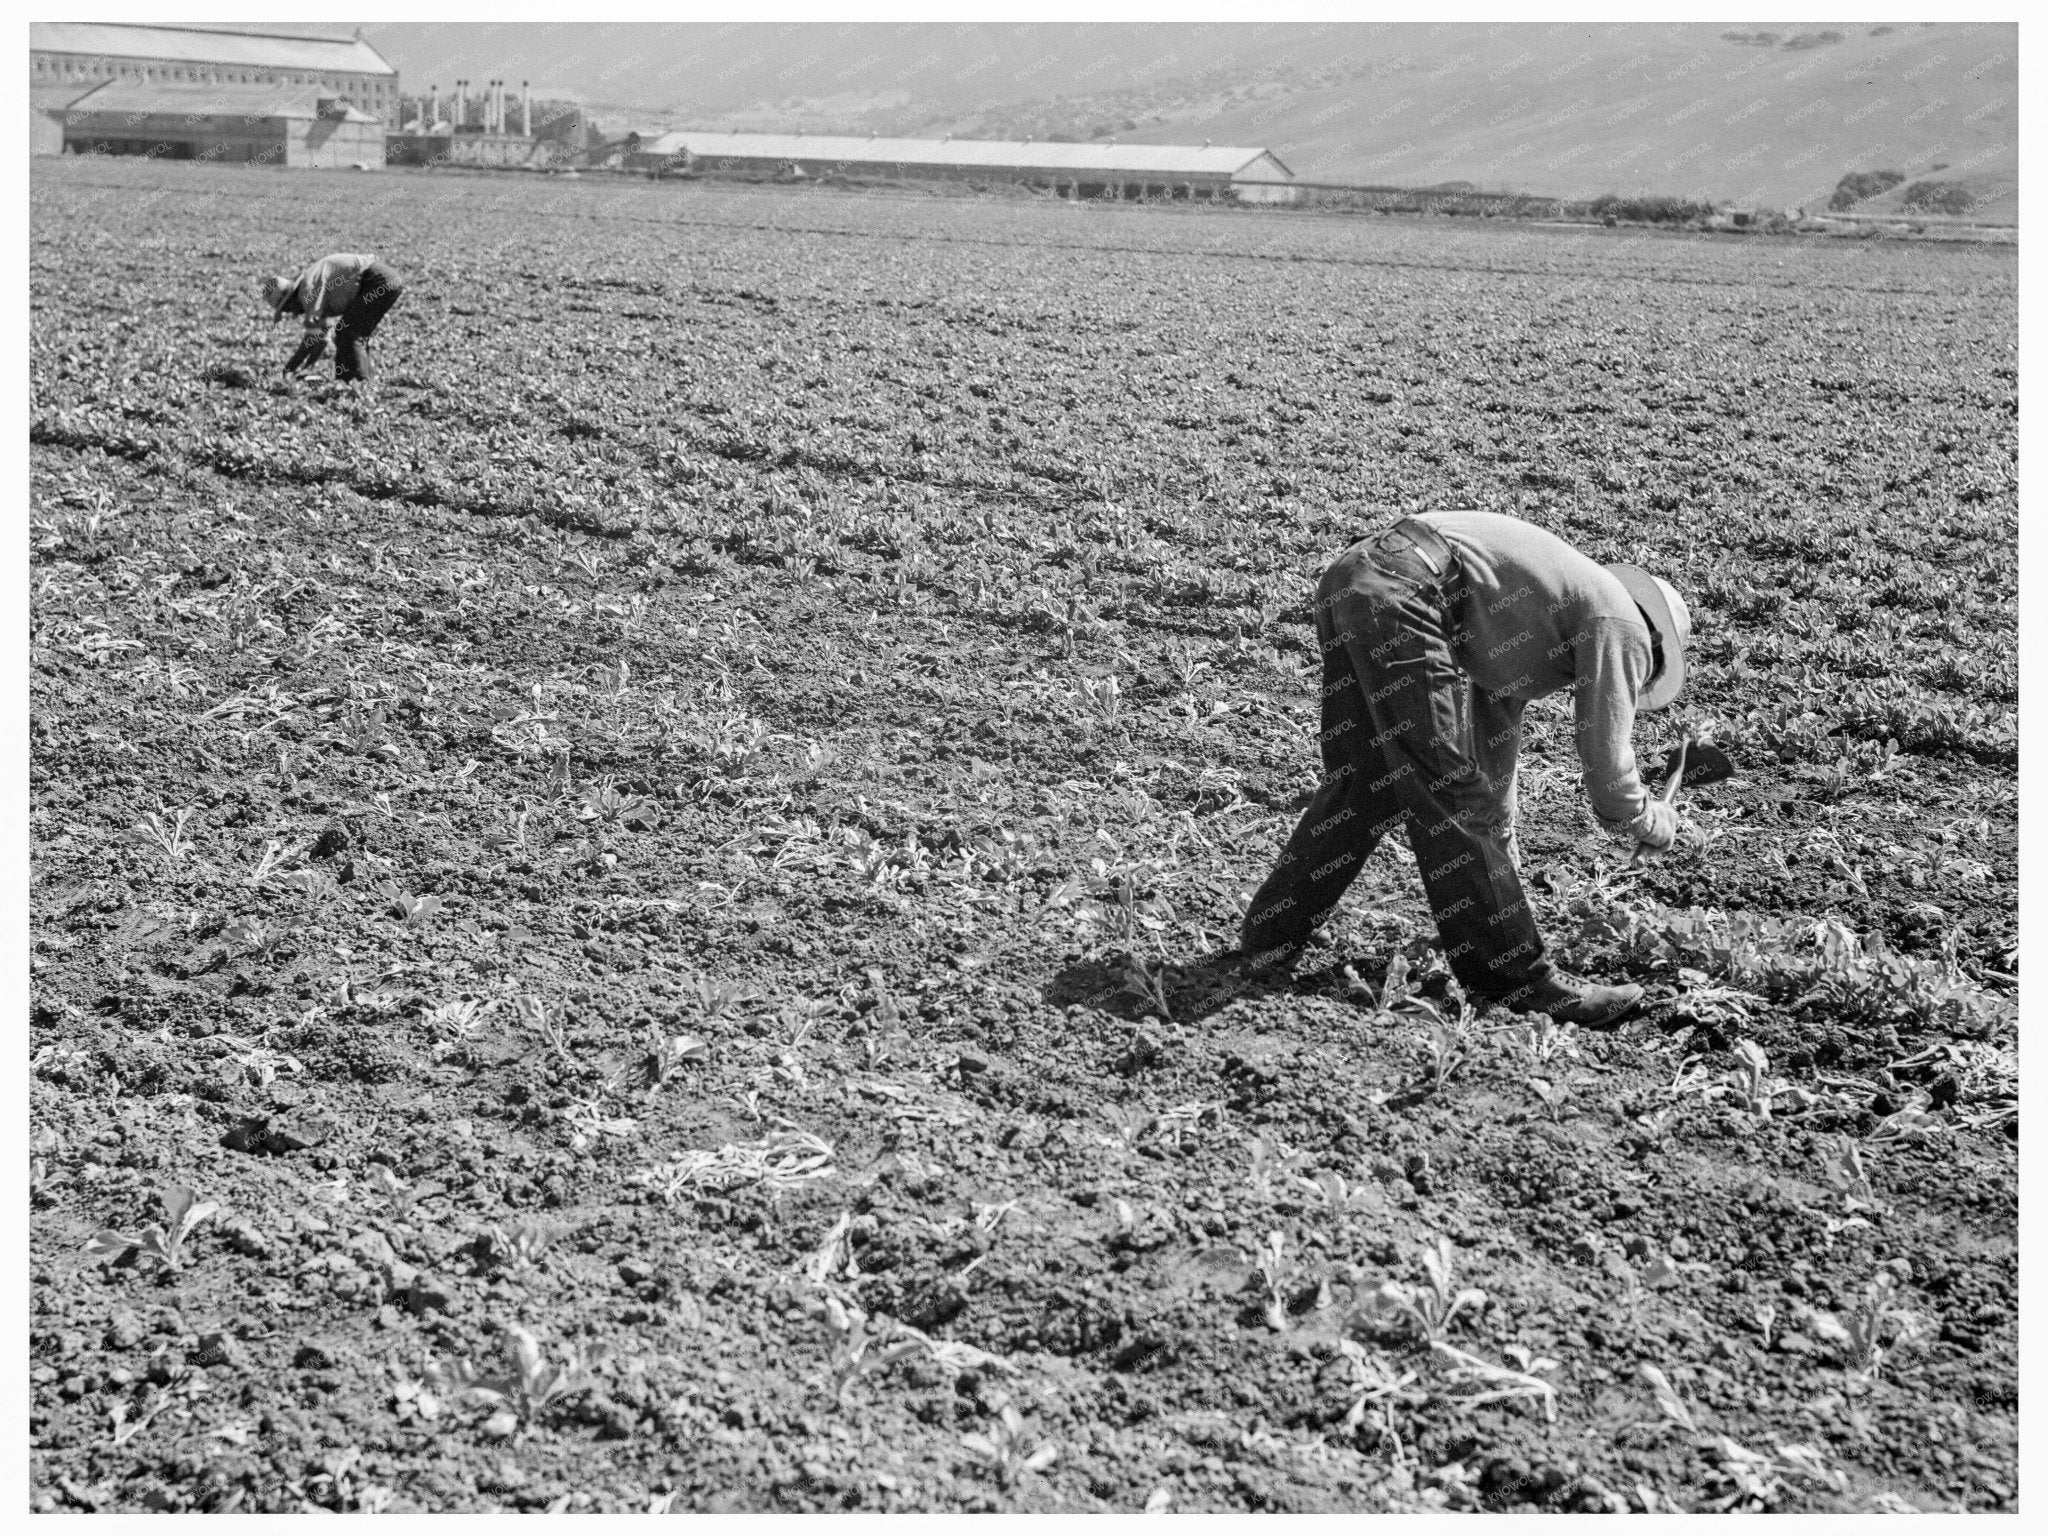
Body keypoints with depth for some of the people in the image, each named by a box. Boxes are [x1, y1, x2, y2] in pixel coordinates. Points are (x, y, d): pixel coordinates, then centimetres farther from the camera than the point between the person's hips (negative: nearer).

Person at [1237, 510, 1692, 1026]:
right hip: (1397, 594, -10)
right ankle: (1515, 978, 5)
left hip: (1346, 580, 10)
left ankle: (1270, 936, 29)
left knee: (1359, 791, 20)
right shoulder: (1620, 625, 7)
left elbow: (1493, 752, 38)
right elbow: (1606, 767, 6)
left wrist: (1505, 872, 43)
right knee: (1448, 797, -3)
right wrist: (1657, 823, 27)